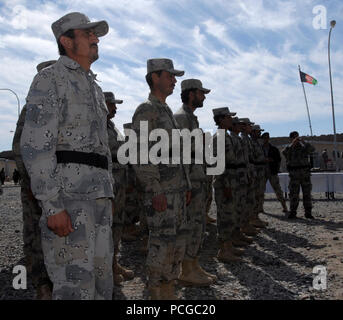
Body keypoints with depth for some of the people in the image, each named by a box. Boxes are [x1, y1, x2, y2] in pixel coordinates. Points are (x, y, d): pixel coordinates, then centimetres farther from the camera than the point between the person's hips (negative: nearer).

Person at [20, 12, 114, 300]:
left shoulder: (95, 88, 22)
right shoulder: (50, 79, -3)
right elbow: (35, 146, -14)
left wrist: (110, 194, 20)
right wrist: (52, 206, -21)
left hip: (99, 195, 8)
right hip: (67, 193, -8)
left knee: (101, 280, 11)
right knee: (75, 284, -7)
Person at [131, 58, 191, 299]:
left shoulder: (168, 112, 20)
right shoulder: (145, 111, -9)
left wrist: (187, 186, 18)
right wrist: (156, 191, -21)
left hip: (177, 187, 9)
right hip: (161, 190, -9)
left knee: (179, 238, 12)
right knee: (162, 241, -5)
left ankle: (169, 290, 23)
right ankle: (158, 293, 8)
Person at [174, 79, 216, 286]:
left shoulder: (192, 118, 21)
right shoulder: (180, 117, -10)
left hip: (199, 177, 10)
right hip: (189, 178, -10)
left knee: (199, 224, 12)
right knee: (192, 224, -7)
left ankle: (194, 266, 20)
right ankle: (187, 272, 1)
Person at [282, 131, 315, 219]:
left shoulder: (303, 147, 8)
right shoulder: (288, 148, 7)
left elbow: (312, 149, -11)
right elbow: (284, 152, -16)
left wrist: (303, 141, -19)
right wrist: (293, 143, -23)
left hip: (305, 173, 2)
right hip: (294, 174, -1)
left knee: (307, 193, 4)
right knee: (293, 194, -3)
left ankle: (308, 213, 10)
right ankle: (292, 212, 3)